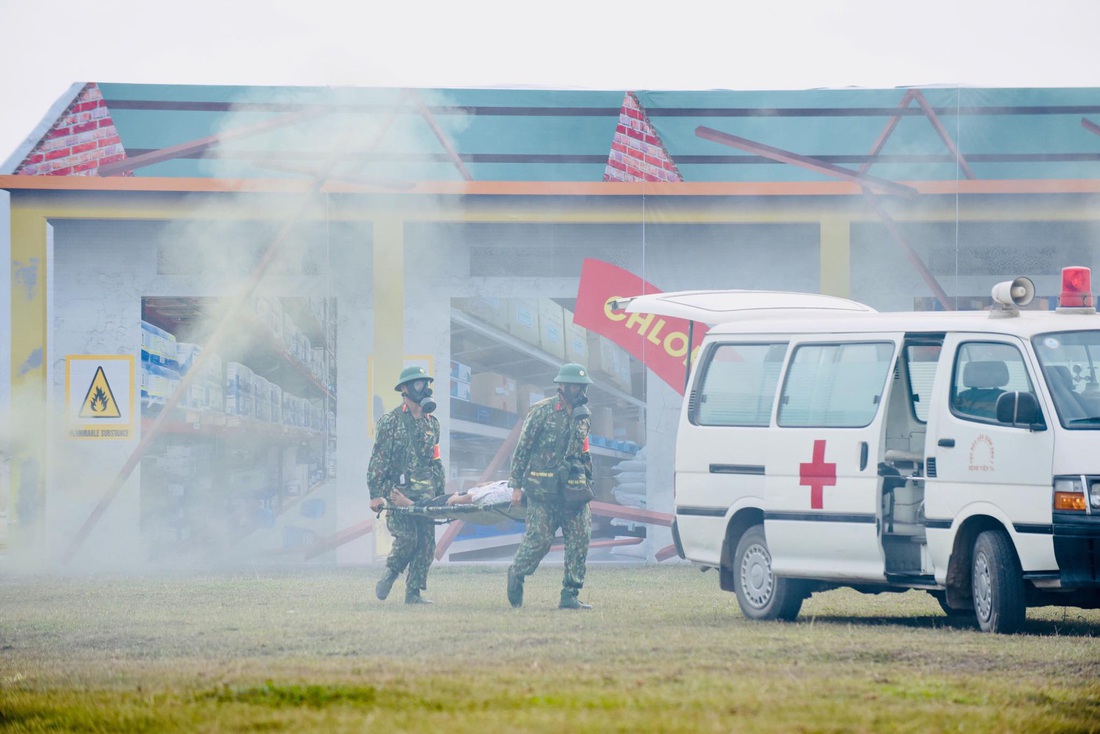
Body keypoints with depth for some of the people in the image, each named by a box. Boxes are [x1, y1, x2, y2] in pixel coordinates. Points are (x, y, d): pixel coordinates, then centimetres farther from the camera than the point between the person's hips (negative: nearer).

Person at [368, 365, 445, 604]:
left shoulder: (432, 423, 16)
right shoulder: (390, 421, -2)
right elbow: (379, 459, -5)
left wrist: (440, 494, 20)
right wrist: (375, 494, -12)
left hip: (425, 493, 5)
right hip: (397, 491, -5)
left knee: (426, 544, -2)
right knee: (406, 538, -16)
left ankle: (414, 592, 5)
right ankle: (390, 574, 9)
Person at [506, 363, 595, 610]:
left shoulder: (583, 415, 12)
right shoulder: (542, 411, -5)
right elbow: (522, 448, -4)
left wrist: (586, 483, 20)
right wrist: (516, 485, -6)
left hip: (573, 488, 5)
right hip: (543, 490, -5)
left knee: (580, 540, -3)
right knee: (538, 540, -5)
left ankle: (570, 595, 0)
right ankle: (516, 574, 22)